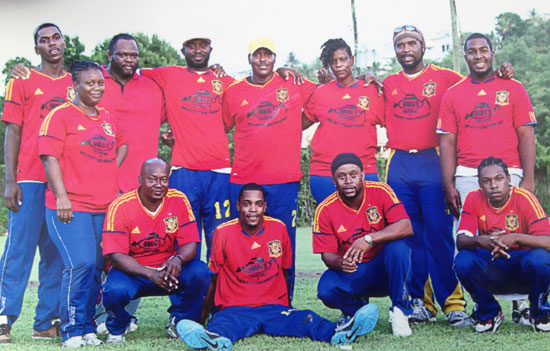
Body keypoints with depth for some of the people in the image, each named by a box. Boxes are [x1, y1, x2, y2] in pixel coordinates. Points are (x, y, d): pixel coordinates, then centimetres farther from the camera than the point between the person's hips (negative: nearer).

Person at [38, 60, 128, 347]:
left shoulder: (107, 118, 17)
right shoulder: (60, 116, -2)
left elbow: (122, 144, 34)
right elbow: (50, 157, -8)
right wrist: (61, 197, -16)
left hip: (104, 206, 6)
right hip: (71, 206, -6)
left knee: (98, 267, 4)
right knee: (81, 265, -14)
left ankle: (88, 327, 15)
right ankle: (73, 330, -3)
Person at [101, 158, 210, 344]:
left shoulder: (179, 200, -7)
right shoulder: (120, 206, -16)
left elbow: (190, 243, -7)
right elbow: (116, 255, -19)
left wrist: (177, 259, -31)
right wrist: (150, 274, -33)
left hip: (168, 268, 3)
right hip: (132, 271, -2)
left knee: (200, 273, -25)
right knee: (115, 291, -34)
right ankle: (117, 329, 3)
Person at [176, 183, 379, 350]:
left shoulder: (278, 229, 6)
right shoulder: (223, 233, -1)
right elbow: (213, 277, 6)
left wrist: (286, 306, 19)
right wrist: (203, 314, 7)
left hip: (274, 307, 2)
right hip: (236, 308, -2)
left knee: (306, 319, -28)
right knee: (224, 323, -37)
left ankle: (339, 333, -55)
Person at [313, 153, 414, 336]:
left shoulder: (381, 192, -11)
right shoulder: (325, 210, -9)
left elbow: (406, 227, -22)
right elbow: (327, 255, -6)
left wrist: (368, 239, -35)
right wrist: (341, 263, -31)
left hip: (384, 271, -1)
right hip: (350, 275, 1)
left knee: (398, 247, -32)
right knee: (326, 290, -30)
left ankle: (399, 312, -14)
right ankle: (357, 310, 6)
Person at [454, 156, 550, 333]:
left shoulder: (524, 198, -15)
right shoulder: (474, 199, -6)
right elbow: (460, 241, -15)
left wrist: (516, 238, -41)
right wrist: (480, 241, -38)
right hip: (491, 270, 2)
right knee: (463, 260, -27)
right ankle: (489, 314, 0)